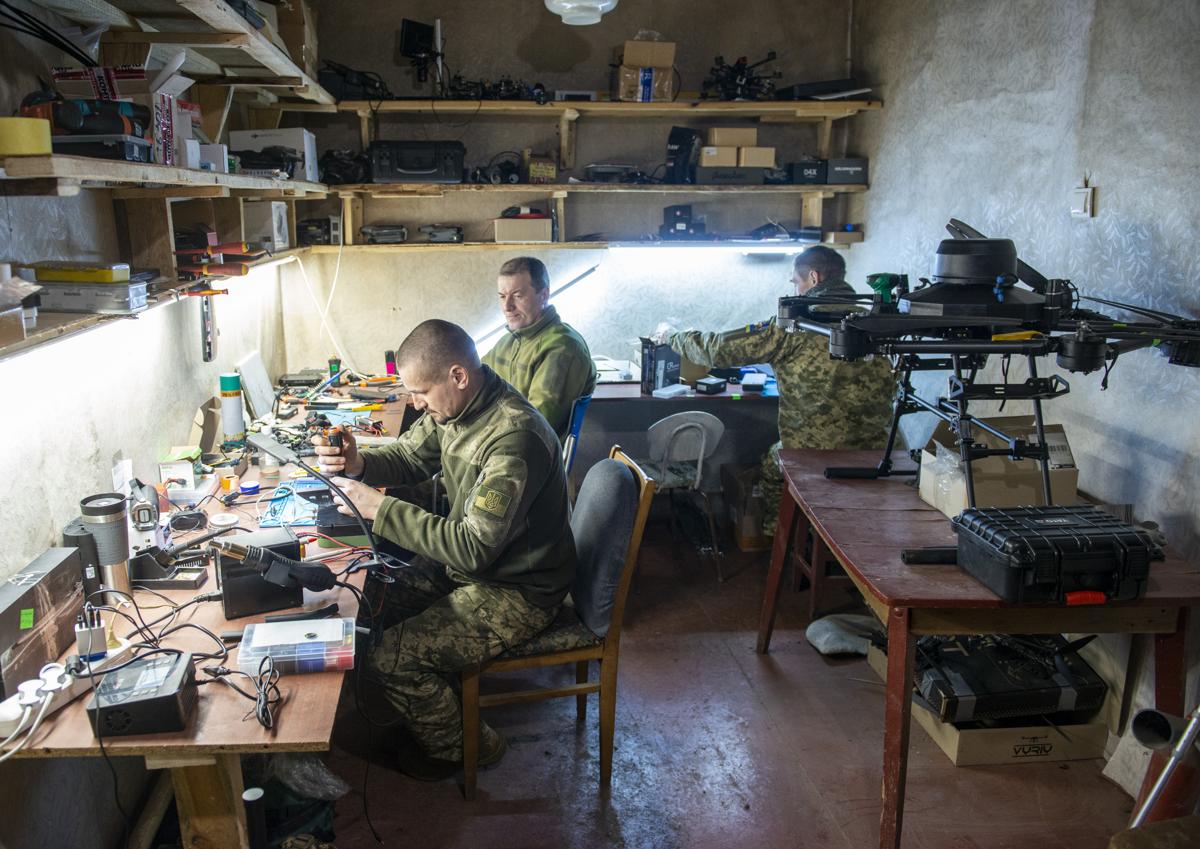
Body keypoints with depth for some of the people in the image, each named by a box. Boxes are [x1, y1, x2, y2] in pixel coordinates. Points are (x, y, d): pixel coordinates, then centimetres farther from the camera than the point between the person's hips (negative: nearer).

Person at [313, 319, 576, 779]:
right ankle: (424, 710, 30)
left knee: (389, 661, -14)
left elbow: (475, 548, -32)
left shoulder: (514, 438, -32)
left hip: (515, 593, -9)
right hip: (468, 558, 9)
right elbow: (407, 458, 11)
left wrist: (380, 508, -28)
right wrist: (356, 462, -12)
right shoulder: (455, 407, -3)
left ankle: (462, 746, 14)